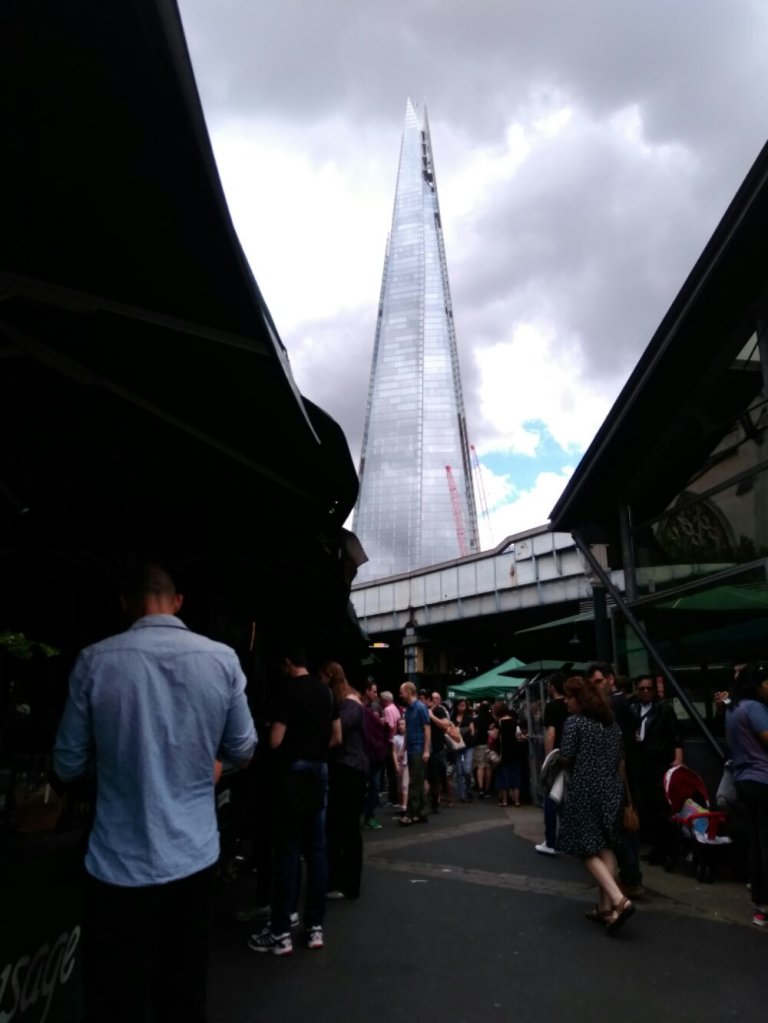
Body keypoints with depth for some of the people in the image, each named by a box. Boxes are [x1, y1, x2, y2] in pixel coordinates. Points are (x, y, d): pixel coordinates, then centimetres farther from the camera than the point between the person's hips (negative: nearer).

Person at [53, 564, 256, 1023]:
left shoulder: (96, 661, -11)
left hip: (120, 865, -2)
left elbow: (69, 766, -2)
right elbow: (243, 753, 3)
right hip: (194, 857, 2)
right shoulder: (223, 659, -6)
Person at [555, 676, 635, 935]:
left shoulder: (574, 722, -11)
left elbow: (565, 759, -11)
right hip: (611, 789, 7)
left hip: (585, 790, -7)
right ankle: (606, 906, 15)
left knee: (589, 849, 0)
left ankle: (619, 900, -14)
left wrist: (560, 759, 9)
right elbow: (620, 759, 12)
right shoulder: (612, 723, 10)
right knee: (606, 847, 13)